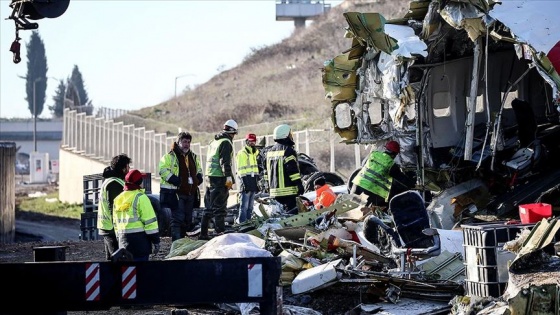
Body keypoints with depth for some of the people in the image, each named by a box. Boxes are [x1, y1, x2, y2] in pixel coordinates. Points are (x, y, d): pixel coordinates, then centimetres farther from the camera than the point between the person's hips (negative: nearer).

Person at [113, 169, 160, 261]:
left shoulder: (118, 199, 14)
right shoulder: (140, 197, -8)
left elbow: (116, 223, 19)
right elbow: (150, 221, -11)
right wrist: (156, 241, -8)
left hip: (123, 240, 7)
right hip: (139, 239, -7)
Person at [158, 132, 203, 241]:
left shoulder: (193, 157, 16)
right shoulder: (170, 156, -6)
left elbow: (199, 169, 30)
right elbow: (163, 170, -14)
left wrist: (198, 178, 9)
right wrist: (174, 180, -22)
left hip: (190, 192, 7)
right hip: (176, 193, -7)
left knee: (187, 219, 12)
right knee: (177, 218, -12)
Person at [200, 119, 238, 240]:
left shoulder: (213, 142, 19)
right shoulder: (226, 142, -9)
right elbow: (225, 162, -18)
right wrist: (229, 177, -20)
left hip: (210, 176, 8)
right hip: (220, 179, -8)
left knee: (209, 207, 12)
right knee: (219, 207, -7)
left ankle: (203, 234, 14)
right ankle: (220, 233, -8)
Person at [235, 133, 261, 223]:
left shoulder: (254, 153, 21)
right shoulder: (241, 153, -7)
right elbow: (241, 170, -13)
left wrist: (257, 183, 22)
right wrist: (244, 183, -19)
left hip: (253, 183, 9)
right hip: (246, 180, -9)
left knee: (250, 206, 11)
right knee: (244, 206, -11)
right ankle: (242, 222, -11)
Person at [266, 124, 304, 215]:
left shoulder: (269, 152, 15)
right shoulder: (288, 151, -11)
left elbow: (267, 172, 19)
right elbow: (293, 170, -16)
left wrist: (269, 187, 25)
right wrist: (299, 185, -12)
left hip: (274, 190, 8)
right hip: (288, 190, -8)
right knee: (291, 211, -8)